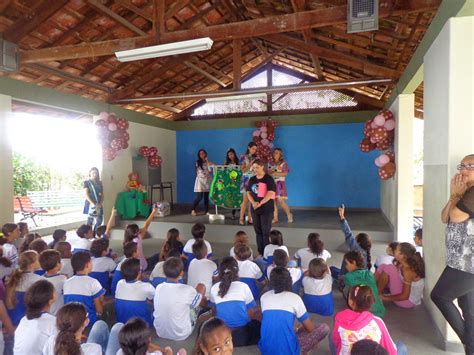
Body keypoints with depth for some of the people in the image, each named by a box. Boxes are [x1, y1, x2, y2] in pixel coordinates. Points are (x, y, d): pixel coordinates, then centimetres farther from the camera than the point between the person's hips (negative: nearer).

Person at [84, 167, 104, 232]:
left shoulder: (99, 183, 13)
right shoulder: (87, 182, 0)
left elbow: (102, 195, 11)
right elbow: (86, 195, -8)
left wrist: (101, 203, -5)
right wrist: (93, 204, -17)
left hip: (99, 205, 5)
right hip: (90, 204, -5)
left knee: (99, 220, 4)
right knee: (90, 220, -5)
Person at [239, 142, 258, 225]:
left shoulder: (255, 158, 13)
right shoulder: (243, 157, 2)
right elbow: (244, 170, -5)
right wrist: (251, 163, -12)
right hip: (246, 180, -4)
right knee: (246, 200, -9)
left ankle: (250, 218, 7)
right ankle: (241, 219, -3)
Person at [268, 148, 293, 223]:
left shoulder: (283, 163, 1)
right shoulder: (270, 164, 13)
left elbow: (285, 173, -9)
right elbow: (267, 172, 14)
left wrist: (275, 173, -15)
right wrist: (269, 172, -9)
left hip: (280, 183, -4)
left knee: (281, 201, -10)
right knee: (273, 201, -1)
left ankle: (289, 215, 8)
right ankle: (275, 218, 7)